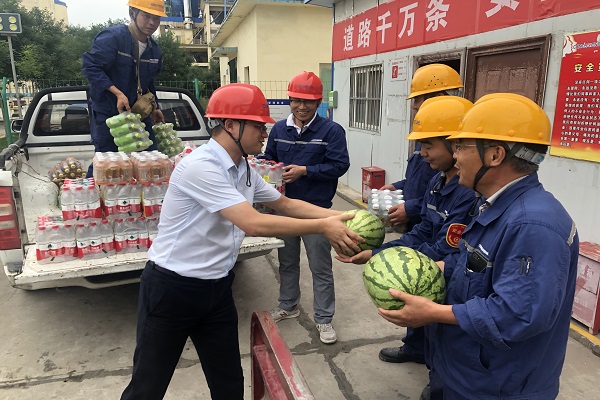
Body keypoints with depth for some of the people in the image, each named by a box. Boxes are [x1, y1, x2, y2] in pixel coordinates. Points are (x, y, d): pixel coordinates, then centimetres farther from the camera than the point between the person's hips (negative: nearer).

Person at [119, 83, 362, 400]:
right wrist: (322, 227, -23)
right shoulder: (201, 166, -24)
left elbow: (285, 204, 15)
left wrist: (334, 216, 3)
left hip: (216, 288, 8)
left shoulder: (245, 171, 3)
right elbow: (255, 224, -30)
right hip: (172, 289, -7)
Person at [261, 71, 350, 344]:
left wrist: (305, 171, -22)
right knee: (287, 261, 20)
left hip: (316, 209, -4)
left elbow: (340, 165, -15)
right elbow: (268, 159, 14)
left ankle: (324, 319, 22)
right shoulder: (278, 129, 4)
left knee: (321, 267, 6)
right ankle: (288, 305, 41)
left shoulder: (332, 131, -9)